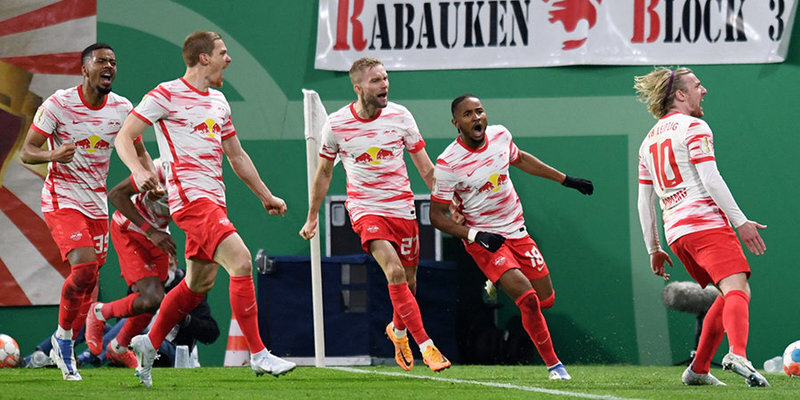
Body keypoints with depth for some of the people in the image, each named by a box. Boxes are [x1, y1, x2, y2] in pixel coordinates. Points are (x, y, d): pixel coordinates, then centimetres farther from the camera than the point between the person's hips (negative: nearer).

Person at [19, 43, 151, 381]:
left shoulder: (122, 108, 0)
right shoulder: (59, 104, -13)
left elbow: (138, 152, 13)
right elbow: (26, 152, -12)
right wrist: (52, 155, -33)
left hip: (96, 202, 6)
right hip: (61, 199, -6)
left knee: (88, 283, 5)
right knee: (84, 265, -24)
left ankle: (64, 350, 22)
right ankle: (63, 337, -5)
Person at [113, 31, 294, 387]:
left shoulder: (218, 102, 19)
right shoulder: (167, 95, -5)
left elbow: (236, 155, 29)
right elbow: (124, 137, -6)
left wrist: (266, 196, 30)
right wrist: (138, 170, -26)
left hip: (214, 199, 9)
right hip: (189, 196, -9)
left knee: (199, 283, 12)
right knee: (241, 261, -20)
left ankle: (148, 344, 29)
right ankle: (258, 355, -18)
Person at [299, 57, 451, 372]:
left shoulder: (400, 116, -3)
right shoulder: (336, 124, -6)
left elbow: (425, 167, 6)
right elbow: (324, 172, 9)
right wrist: (312, 217, 14)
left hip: (402, 207, 3)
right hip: (365, 207, -3)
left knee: (408, 282, 9)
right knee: (394, 271, -23)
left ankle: (398, 329, 42)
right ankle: (426, 347, -20)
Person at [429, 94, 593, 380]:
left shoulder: (500, 135, -3)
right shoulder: (448, 163, -19)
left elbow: (520, 159, 20)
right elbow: (437, 216, -12)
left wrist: (567, 180, 23)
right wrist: (475, 235, -25)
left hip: (517, 231, 6)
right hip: (483, 238, -6)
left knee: (546, 299, 6)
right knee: (528, 299, -21)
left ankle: (499, 285, 36)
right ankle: (553, 364, -4)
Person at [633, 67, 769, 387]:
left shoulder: (649, 140, 22)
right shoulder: (693, 127, -1)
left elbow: (644, 201, 22)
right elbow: (711, 180, -11)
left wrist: (654, 249, 25)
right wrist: (740, 221, -10)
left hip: (676, 230, 8)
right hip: (706, 222, -8)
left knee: (730, 296, 19)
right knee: (737, 289, -22)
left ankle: (698, 369, 17)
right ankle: (738, 354, -48)